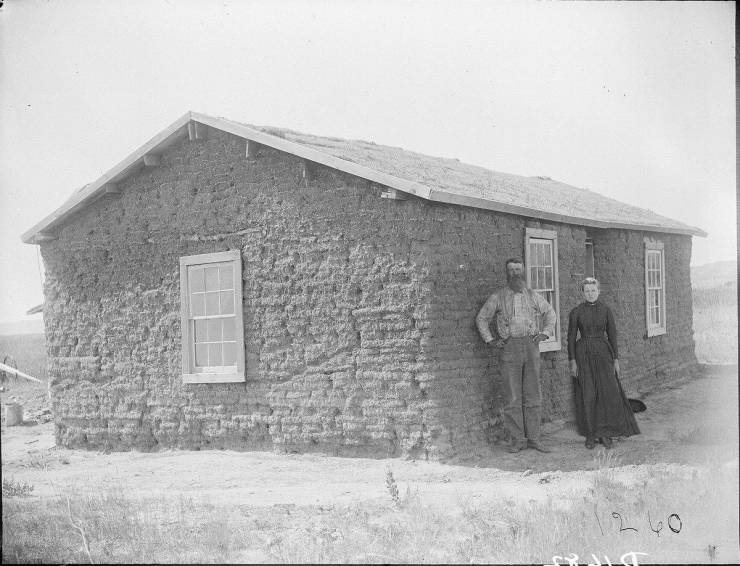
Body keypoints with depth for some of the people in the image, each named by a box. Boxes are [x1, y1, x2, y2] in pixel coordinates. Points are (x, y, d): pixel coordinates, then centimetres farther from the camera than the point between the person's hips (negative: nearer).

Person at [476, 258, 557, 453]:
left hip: (531, 347, 2)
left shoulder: (532, 296, 11)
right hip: (509, 348, -2)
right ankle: (517, 439, 4)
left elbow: (550, 313, 23)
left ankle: (533, 438, 10)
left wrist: (545, 333, 8)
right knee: (513, 396, -2)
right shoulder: (498, 297, 5)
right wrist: (490, 340, 1)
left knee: (533, 395, 4)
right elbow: (482, 318, 12)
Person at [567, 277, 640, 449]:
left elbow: (612, 336, 6)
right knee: (587, 395, -1)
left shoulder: (606, 311, 3)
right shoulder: (576, 312, -1)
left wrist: (616, 360, 2)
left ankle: (605, 434, 2)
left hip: (603, 353, 1)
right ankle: (590, 435, 9)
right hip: (583, 355, -1)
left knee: (608, 392, -9)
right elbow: (571, 337, 0)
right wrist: (572, 362, -5)